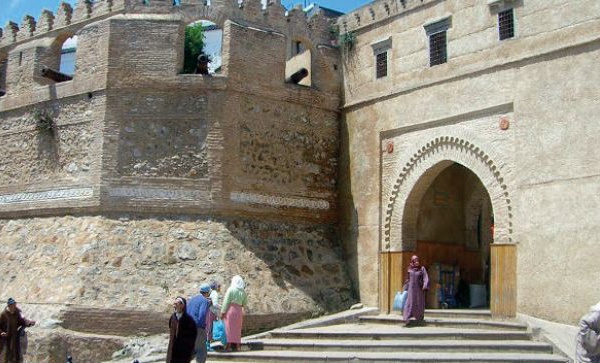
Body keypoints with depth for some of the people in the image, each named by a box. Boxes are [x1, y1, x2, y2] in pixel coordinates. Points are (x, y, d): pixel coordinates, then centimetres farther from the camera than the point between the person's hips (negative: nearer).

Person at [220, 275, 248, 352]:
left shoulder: (231, 289, -5)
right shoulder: (243, 292, 6)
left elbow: (226, 302, -8)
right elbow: (245, 304, 9)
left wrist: (222, 312, -5)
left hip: (230, 309, -4)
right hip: (239, 311, 4)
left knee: (229, 327, 0)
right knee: (237, 328, 11)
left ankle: (229, 345, -3)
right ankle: (237, 345, 11)